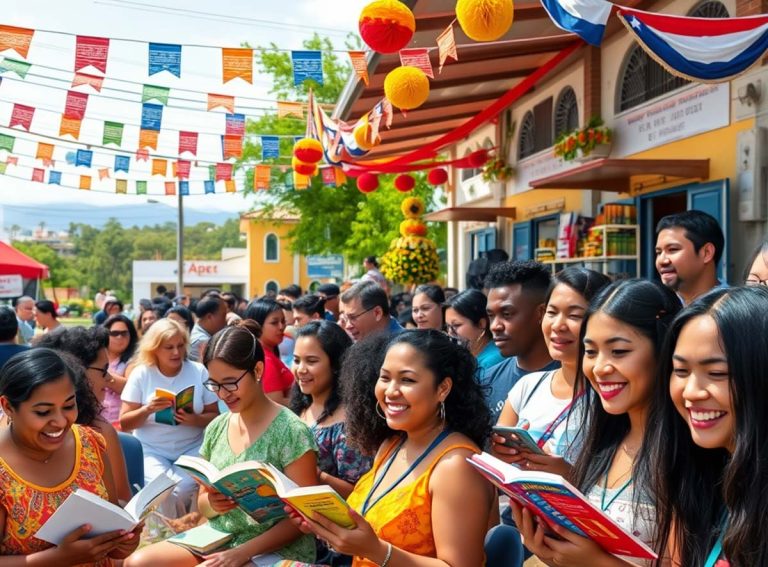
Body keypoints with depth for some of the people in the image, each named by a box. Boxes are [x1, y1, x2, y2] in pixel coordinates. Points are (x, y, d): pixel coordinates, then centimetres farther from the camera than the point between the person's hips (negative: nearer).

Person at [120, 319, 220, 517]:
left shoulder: (199, 371, 0)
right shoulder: (141, 374, -2)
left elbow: (214, 416, 2)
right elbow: (124, 424, -2)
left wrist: (196, 420, -20)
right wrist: (147, 409, -21)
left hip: (192, 448, 1)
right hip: (151, 449, 0)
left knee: (182, 490, -28)